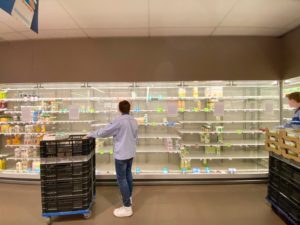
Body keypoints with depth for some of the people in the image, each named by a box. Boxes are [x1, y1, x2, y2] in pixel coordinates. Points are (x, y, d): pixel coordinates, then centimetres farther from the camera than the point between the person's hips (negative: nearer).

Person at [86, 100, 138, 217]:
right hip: (131, 153, 8)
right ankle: (129, 197, 41)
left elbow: (104, 132, -16)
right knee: (128, 174, 23)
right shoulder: (134, 121, 4)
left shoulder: (119, 121, -20)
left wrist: (90, 134, -2)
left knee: (121, 179, 1)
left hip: (121, 154, -8)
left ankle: (127, 207, 8)